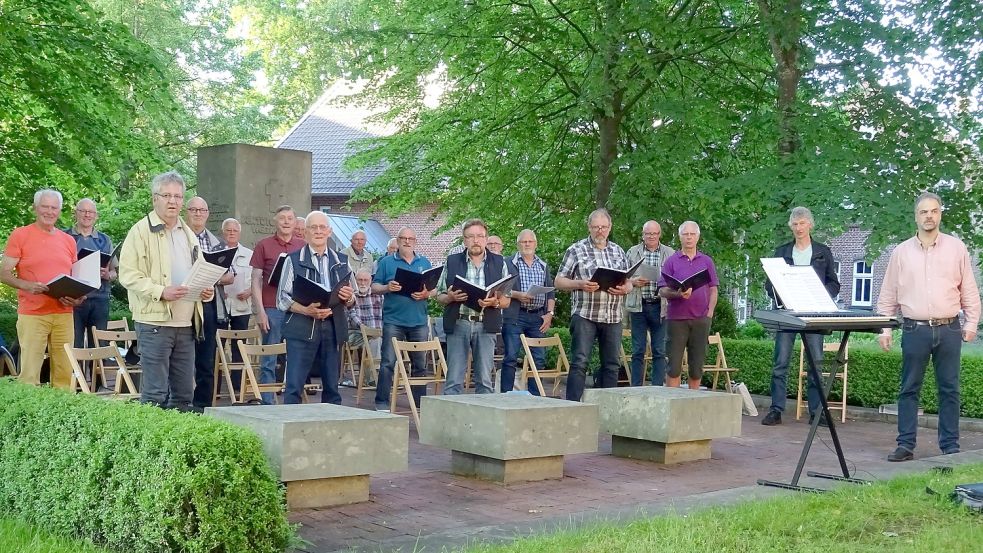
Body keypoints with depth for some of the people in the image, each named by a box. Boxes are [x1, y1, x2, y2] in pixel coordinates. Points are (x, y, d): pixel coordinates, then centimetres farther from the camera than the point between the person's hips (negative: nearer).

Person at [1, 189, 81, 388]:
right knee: (29, 373, -7)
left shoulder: (68, 240, 15)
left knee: (65, 372, 2)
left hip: (64, 314, 4)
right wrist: (27, 286, -20)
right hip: (32, 314, -4)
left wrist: (78, 297, 1)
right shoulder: (20, 235, 2)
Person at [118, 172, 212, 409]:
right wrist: (161, 291, -21)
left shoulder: (188, 234, 18)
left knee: (184, 393, 9)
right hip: (154, 321, -6)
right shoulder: (141, 231, -3)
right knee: (155, 392, -6)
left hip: (186, 323, 7)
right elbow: (128, 275, -10)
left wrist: (207, 290, 6)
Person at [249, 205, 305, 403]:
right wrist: (260, 311, -7)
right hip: (272, 309, -3)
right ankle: (267, 403, 6)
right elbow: (256, 280, 1)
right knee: (269, 361, 1)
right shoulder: (264, 245, 3)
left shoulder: (303, 246, 11)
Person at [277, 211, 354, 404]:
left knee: (332, 387, 7)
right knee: (294, 387, -8)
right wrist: (307, 310, -16)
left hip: (333, 328, 3)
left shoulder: (341, 261, 16)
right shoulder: (294, 260, 6)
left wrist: (348, 298, -6)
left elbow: (350, 302, 18)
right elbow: (282, 299, 0)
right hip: (302, 328, -3)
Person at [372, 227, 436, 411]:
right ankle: (382, 402, -1)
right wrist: (387, 288, -16)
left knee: (420, 364, 8)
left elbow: (434, 289, 13)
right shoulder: (386, 262, 5)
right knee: (388, 362, -6)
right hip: (393, 319, -3)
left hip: (419, 321, 3)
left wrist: (427, 294, -9)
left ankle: (420, 401, 17)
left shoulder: (424, 263, 13)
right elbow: (374, 287, 4)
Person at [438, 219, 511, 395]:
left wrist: (494, 302, -13)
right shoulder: (452, 262, 10)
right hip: (458, 325, 0)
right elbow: (440, 297, 12)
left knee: (485, 380, 2)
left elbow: (507, 300, 9)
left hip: (485, 326, 0)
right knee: (454, 379, -1)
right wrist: (451, 297, -11)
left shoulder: (499, 263, 9)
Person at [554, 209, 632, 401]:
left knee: (612, 364, 7)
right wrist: (580, 284, -16)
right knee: (579, 363, -9)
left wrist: (625, 288, -5)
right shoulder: (576, 250, 3)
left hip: (613, 316, 4)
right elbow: (559, 281, 2)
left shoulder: (618, 252, 15)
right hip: (584, 315, -4)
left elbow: (628, 282, 18)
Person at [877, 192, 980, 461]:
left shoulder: (957, 248, 5)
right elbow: (888, 295, 8)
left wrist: (971, 323, 1)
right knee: (909, 389, 2)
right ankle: (906, 445, 7)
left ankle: (950, 446, 11)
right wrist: (884, 329, 2)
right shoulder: (901, 252, 6)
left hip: (949, 329, 0)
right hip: (915, 329, 0)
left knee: (949, 389, 4)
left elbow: (969, 290, 9)